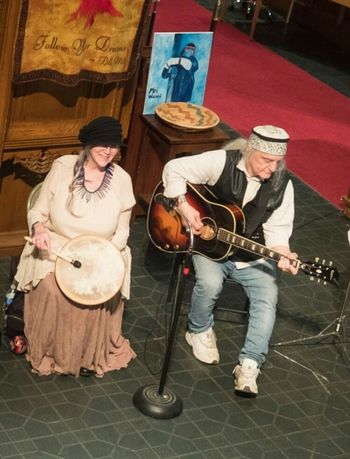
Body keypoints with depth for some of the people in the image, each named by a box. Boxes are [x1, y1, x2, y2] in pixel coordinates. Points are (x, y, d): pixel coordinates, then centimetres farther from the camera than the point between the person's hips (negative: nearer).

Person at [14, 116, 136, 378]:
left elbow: (122, 231, 1)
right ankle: (49, 352, -5)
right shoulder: (63, 167, -7)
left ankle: (91, 355, -2)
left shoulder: (121, 179, -5)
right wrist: (39, 228, -24)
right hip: (55, 248, 0)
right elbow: (38, 211, -1)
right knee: (50, 288, -29)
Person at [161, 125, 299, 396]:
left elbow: (277, 229, -7)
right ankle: (200, 330, 3)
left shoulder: (282, 184, -10)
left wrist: (281, 254, -27)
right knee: (210, 283, -29)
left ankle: (249, 365, -17)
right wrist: (184, 206, -21)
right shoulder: (221, 162, -17)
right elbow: (174, 169, -10)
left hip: (252, 256, 2)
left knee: (267, 299, -20)